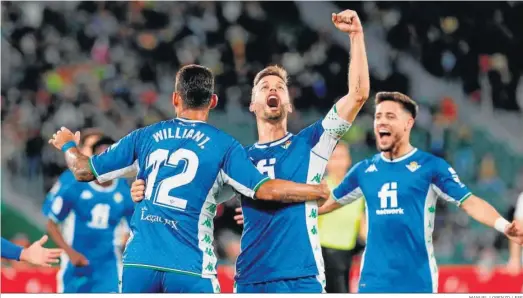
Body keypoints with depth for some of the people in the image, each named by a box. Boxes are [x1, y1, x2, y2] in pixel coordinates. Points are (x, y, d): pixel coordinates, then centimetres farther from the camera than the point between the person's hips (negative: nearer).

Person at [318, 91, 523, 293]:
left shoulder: (430, 166, -2)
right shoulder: (364, 170, 10)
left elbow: (469, 202, -8)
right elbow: (330, 202, 23)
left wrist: (504, 226, -24)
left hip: (417, 279, -3)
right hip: (373, 279, 3)